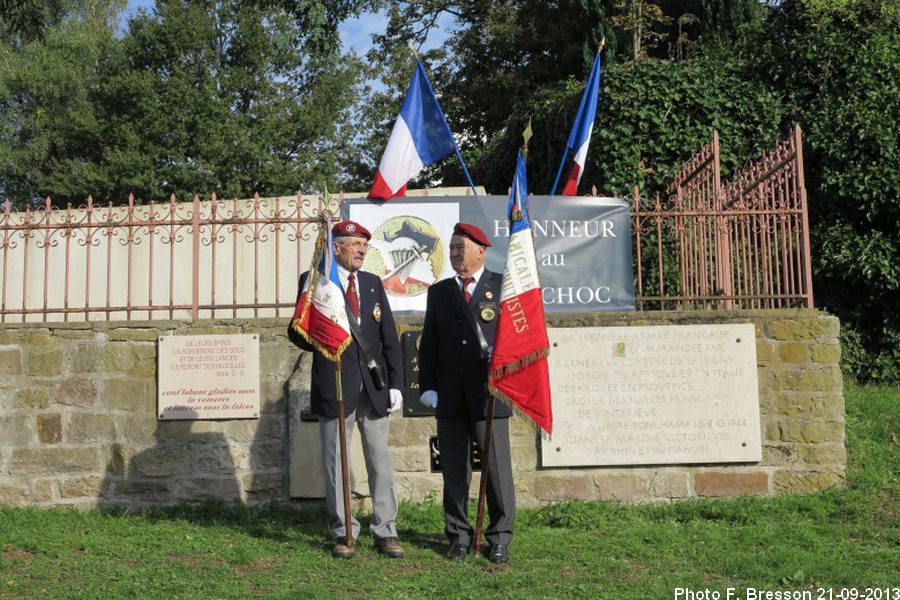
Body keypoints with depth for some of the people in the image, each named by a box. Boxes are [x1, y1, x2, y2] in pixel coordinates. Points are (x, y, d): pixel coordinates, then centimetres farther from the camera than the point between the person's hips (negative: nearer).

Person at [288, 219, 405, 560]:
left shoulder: (373, 284, 12)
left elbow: (389, 338, 10)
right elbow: (297, 331, 1)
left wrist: (395, 383, 4)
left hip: (373, 388, 3)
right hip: (334, 388, -3)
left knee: (380, 462, 6)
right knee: (335, 463, 4)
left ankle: (385, 532, 15)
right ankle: (343, 533, 16)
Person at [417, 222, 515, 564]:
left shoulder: (503, 286, 5)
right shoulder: (438, 292, 14)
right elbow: (428, 343, 13)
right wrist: (428, 386, 5)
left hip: (489, 394, -3)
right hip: (450, 397, 3)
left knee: (497, 467, 0)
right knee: (454, 469, 7)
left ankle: (500, 539, 13)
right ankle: (458, 537, 18)